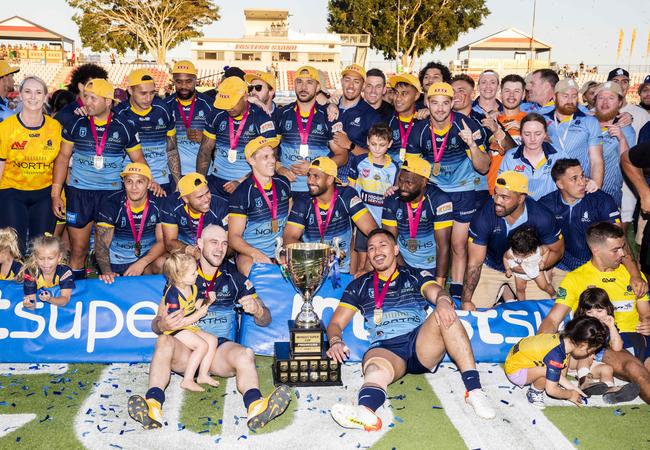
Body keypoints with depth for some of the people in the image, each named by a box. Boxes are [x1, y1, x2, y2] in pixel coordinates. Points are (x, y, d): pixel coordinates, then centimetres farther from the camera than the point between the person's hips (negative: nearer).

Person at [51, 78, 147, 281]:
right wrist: (55, 194, 2)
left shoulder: (124, 128, -1)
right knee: (78, 249, 5)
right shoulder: (76, 124, 1)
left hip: (111, 193, 0)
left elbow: (138, 159, 6)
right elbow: (63, 157, 6)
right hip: (79, 192, 1)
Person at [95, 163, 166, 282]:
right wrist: (107, 272, -36)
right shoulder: (111, 204, -15)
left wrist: (141, 263, -26)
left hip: (148, 256, 1)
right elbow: (101, 243, -17)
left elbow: (162, 241, -10)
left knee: (164, 263, -27)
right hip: (117, 262, 0)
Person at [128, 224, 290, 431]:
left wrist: (256, 309, -14)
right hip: (187, 348, 0)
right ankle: (153, 407, -49)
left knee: (245, 355, -32)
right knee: (164, 341, -32)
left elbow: (265, 320, 12)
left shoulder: (235, 278, 13)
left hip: (222, 346, 0)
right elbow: (156, 322, 6)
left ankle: (256, 407, -57)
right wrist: (162, 325, -21)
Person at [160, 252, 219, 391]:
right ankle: (187, 380, -17)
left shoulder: (192, 287, 2)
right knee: (202, 345, -23)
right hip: (175, 330, -9)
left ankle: (203, 375, 5)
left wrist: (206, 301, -3)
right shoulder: (173, 295, -26)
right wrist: (197, 316, -24)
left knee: (212, 340, -1)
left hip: (190, 327, 9)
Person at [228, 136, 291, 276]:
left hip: (281, 252, 5)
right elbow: (233, 237, -9)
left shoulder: (283, 183, 9)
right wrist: (255, 254, -27)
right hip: (249, 253, -5)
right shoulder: (241, 193, -7)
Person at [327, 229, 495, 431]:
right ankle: (365, 411, -69)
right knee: (377, 369, -37)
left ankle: (474, 389, -36)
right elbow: (336, 323, 17)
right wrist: (335, 341, -8)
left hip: (422, 343, 1)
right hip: (385, 349, -1)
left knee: (445, 315, -29)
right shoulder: (360, 285, 23)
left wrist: (443, 300, -26)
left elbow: (435, 291, 0)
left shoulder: (417, 276, 22)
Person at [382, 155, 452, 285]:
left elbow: (443, 246, -22)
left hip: (433, 267, -3)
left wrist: (439, 284, -25)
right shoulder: (392, 201, -9)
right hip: (404, 264, 3)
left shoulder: (439, 201, -21)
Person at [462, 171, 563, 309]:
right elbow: (474, 263, -21)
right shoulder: (483, 217, -28)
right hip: (491, 267, -1)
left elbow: (557, 250, -8)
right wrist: (466, 300, -26)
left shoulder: (542, 218, -25)